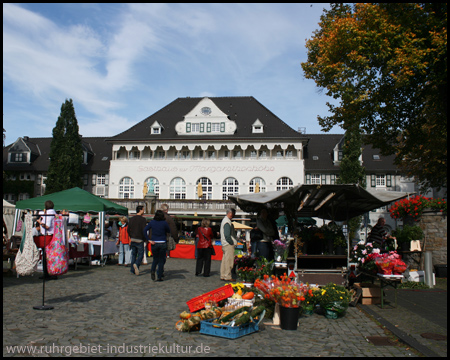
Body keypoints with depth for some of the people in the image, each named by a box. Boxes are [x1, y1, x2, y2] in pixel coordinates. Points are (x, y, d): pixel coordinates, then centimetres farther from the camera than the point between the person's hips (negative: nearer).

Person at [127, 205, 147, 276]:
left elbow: (128, 230, 12)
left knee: (133, 254, 12)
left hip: (132, 240, 6)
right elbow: (144, 230, -16)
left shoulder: (131, 219, 9)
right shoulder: (143, 219, -10)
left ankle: (132, 270, 10)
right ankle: (136, 264, -23)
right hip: (139, 240, -5)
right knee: (140, 254, 2)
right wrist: (144, 238, -3)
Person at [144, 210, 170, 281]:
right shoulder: (164, 223, -6)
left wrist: (149, 240, -6)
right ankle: (159, 277, 5)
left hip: (154, 243, 2)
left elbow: (145, 230, -7)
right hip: (163, 243, -2)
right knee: (161, 260, 7)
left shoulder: (152, 222, 1)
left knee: (155, 259, 18)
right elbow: (169, 231, 3)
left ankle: (153, 271, -8)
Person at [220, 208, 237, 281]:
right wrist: (232, 242, -14)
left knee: (224, 260, 13)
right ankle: (227, 277, -3)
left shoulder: (224, 220, 18)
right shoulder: (227, 222, -16)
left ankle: (223, 276, 18)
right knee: (229, 261, -6)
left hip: (225, 244, 11)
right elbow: (227, 235, -22)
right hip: (229, 245, -11)